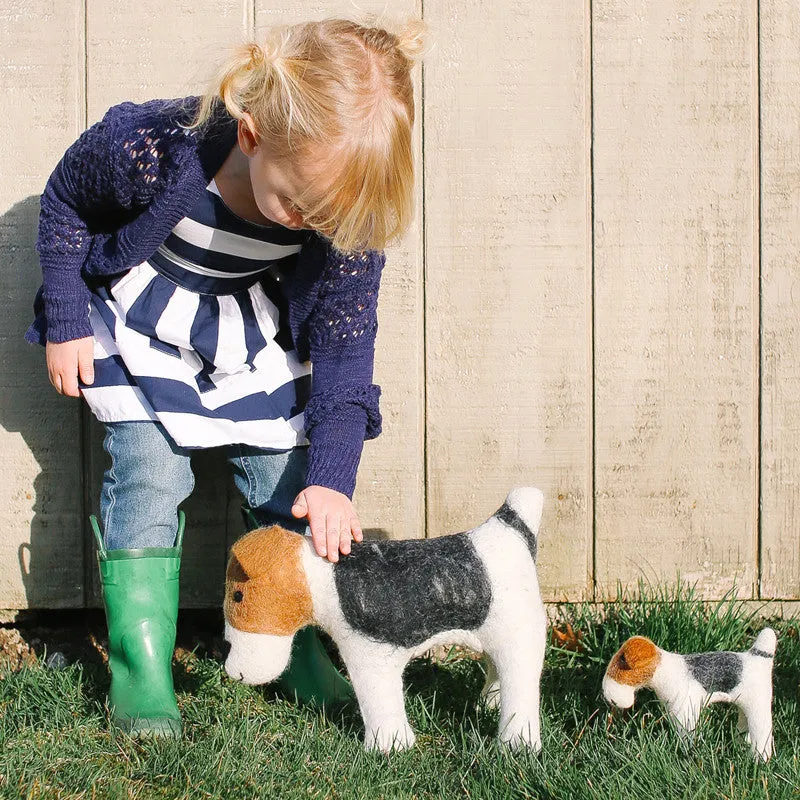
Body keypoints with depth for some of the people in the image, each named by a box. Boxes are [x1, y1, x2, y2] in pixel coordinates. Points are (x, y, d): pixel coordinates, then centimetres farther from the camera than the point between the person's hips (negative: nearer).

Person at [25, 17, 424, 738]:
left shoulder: (347, 201, -29)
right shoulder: (151, 146, -38)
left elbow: (343, 341, -17)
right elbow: (65, 202, -14)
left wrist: (331, 474, -25)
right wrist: (66, 323, -9)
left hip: (257, 326, 3)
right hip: (142, 315, -2)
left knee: (286, 481, -1)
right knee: (149, 474, -12)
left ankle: (296, 650, 17)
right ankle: (141, 673, -4)